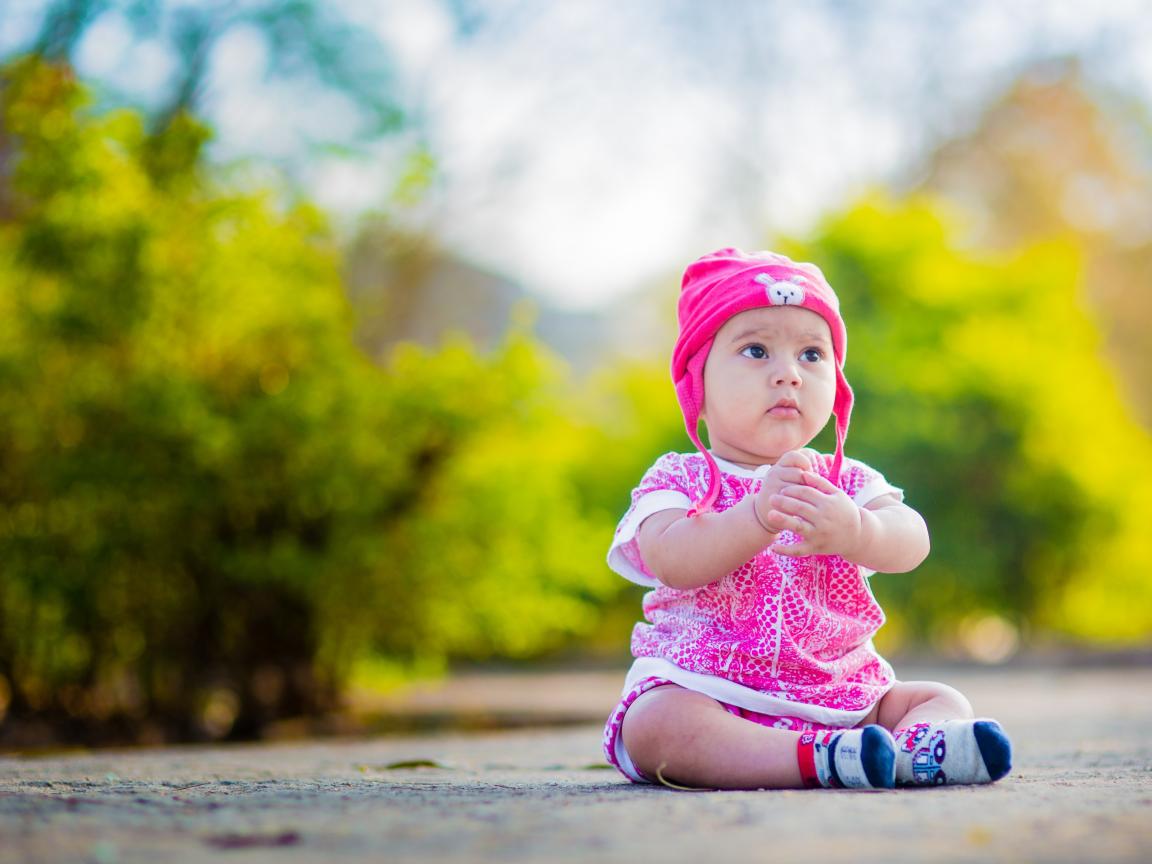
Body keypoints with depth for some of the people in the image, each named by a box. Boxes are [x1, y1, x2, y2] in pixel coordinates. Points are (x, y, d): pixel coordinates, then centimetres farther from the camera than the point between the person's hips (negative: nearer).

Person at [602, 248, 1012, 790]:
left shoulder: (848, 482, 9)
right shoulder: (681, 481, 1)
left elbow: (911, 542, -11)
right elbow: (672, 559, -19)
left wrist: (855, 530, -36)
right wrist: (758, 516, -35)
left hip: (838, 694, 4)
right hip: (704, 686, -4)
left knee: (942, 700, -11)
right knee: (658, 723, -34)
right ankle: (815, 757, -50)